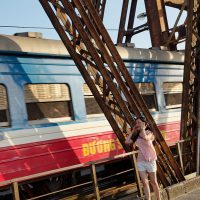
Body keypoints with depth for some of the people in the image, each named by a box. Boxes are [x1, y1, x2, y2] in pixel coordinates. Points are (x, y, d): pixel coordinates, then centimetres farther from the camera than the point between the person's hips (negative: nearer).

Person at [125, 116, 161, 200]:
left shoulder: (149, 133, -7)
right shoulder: (136, 136, 7)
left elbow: (145, 137, -30)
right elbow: (127, 141, -4)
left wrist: (142, 128, -15)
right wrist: (133, 131, 2)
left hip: (150, 160, -4)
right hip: (140, 161, 4)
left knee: (153, 182, 6)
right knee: (144, 183, 4)